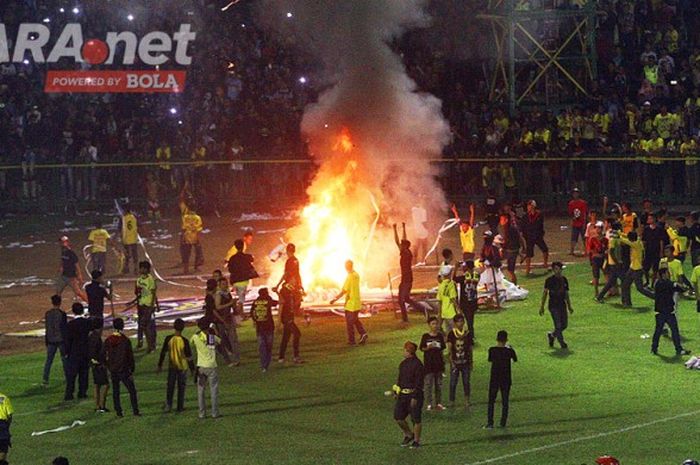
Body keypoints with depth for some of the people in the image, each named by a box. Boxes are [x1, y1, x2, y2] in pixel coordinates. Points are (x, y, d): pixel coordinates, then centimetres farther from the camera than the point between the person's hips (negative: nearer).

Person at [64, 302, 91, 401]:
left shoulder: (70, 325, -14)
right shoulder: (88, 322, -4)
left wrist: (66, 353, 0)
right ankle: (82, 392, 13)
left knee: (71, 374, 3)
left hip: (74, 353, -3)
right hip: (86, 352, 3)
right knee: (84, 373, 12)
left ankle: (69, 394, 1)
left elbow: (68, 340, -10)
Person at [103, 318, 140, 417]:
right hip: (124, 371, -4)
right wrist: (132, 370, -1)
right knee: (132, 390, 5)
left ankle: (118, 412, 11)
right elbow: (130, 357, -10)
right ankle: (135, 411, 2)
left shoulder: (108, 341, -2)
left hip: (113, 371, 4)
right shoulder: (125, 341, -13)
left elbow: (103, 356, 3)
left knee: (115, 391, 12)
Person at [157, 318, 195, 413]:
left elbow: (163, 352, -2)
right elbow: (189, 356, -11)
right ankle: (180, 407, 15)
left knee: (170, 387, 12)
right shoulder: (184, 341, -17)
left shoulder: (168, 339, -11)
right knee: (181, 387, 11)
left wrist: (160, 365, 10)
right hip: (182, 367, -2)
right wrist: (192, 369, 1)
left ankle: (168, 406, 6)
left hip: (171, 366, 2)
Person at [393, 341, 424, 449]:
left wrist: (414, 397, -20)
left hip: (414, 394, -8)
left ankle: (416, 441, 13)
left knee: (416, 419, 2)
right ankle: (408, 434, 24)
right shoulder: (403, 364, 10)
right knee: (398, 416, 4)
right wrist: (396, 392, 15)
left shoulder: (417, 364, -15)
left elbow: (419, 382, -17)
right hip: (403, 394, 8)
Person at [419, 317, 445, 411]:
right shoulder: (425, 336, -5)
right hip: (428, 363, -3)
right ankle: (429, 404, 6)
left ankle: (438, 403, 20)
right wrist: (428, 347, -21)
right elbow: (421, 348, -3)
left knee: (439, 384, 10)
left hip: (438, 362, 3)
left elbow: (443, 347, 9)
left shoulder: (440, 336, 2)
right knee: (428, 384, -2)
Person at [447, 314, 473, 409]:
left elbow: (471, 349, 7)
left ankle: (467, 400, 16)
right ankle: (451, 401, 12)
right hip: (455, 362, -2)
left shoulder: (468, 334, 2)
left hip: (465, 362, 2)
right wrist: (451, 362, -13)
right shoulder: (451, 334, -3)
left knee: (466, 382, 6)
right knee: (453, 382, 2)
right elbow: (449, 349, -6)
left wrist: (471, 362, 7)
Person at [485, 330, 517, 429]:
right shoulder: (509, 351, -11)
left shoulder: (492, 350, -10)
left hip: (494, 380, 0)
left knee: (491, 401, 9)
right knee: (505, 402, 10)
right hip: (506, 380, 0)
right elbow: (515, 359, 8)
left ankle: (490, 423, 4)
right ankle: (503, 423, 12)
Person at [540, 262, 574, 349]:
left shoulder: (564, 280, 10)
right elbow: (545, 293, -1)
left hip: (562, 305, 5)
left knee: (564, 325, 6)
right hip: (553, 305, -5)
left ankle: (551, 335, 28)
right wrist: (542, 306, -3)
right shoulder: (550, 280, -5)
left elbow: (566, 294, 16)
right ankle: (562, 343, 2)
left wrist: (569, 306, 14)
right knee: (558, 325, -9)